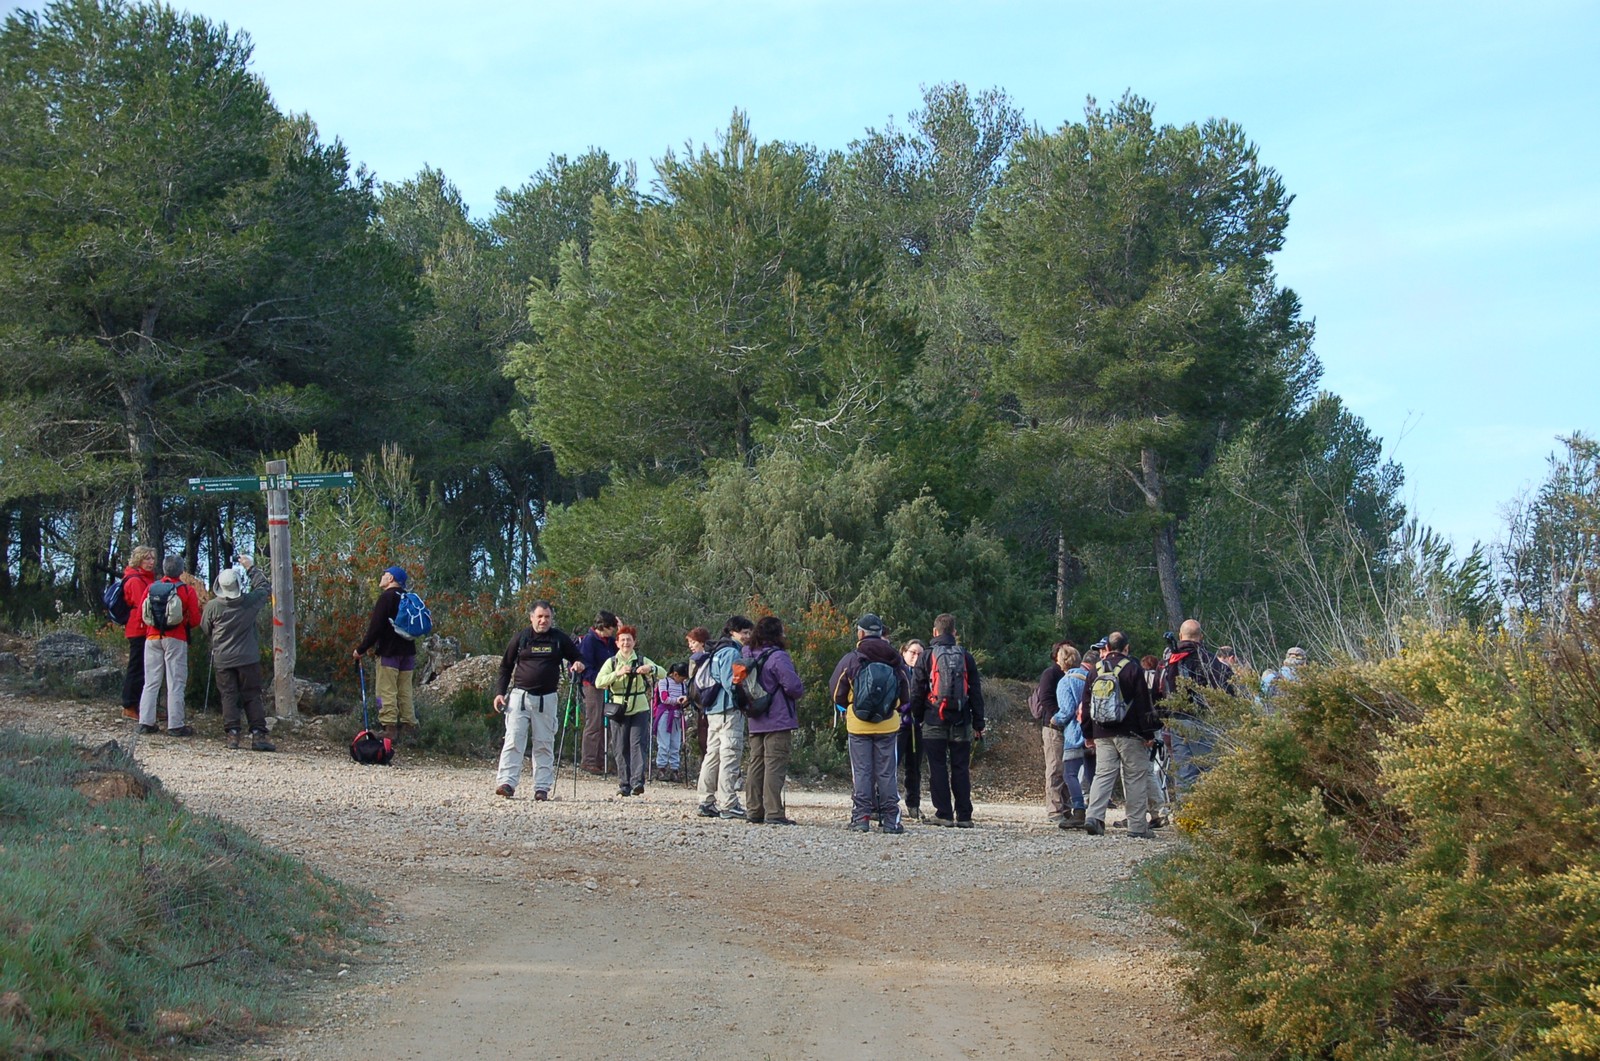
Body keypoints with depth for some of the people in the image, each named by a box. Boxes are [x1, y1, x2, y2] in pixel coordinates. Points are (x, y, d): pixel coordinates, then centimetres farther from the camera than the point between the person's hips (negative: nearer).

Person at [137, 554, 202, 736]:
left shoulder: (151, 588, 3)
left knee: (151, 682, 9)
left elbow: (141, 614, 5)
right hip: (176, 639, -3)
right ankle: (175, 725, -2)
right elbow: (195, 620, -7)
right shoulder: (187, 591, -6)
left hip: (152, 638, 3)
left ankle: (145, 722, 7)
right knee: (175, 683, 0)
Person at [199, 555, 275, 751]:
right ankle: (258, 735, -2)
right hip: (247, 658, 0)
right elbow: (264, 587, 12)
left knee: (228, 696, 6)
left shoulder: (212, 606, -8)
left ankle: (232, 734, -3)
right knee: (252, 696, 5)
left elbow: (205, 631, 7)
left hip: (222, 659, 0)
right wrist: (251, 568, 22)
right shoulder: (250, 602, -9)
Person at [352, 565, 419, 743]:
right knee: (405, 692, 12)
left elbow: (375, 627, -16)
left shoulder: (386, 597, -12)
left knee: (387, 692, -6)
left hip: (389, 652, -8)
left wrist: (361, 649, -10)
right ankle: (409, 726, 11)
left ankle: (389, 729, -11)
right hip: (408, 652, 8)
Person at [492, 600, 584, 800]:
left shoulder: (560, 639, 6)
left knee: (544, 745, 3)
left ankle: (542, 787, 5)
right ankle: (507, 782, -13)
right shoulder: (521, 638, 5)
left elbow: (576, 658, 18)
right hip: (519, 696, -1)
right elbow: (505, 667, 11)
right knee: (513, 741, -9)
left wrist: (578, 665, -7)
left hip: (547, 699, 1)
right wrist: (500, 692, 2)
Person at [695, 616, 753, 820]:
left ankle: (707, 802, 16)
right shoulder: (731, 652, -10)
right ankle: (728, 804, -11)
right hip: (729, 711, -10)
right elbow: (730, 682, -19)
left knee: (712, 755, 12)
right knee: (730, 755, -9)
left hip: (712, 711, 10)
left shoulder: (716, 651, 19)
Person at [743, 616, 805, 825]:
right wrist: (800, 692, 2)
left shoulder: (748, 655, 10)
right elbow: (793, 685, -19)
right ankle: (774, 813, -10)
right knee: (775, 765, -7)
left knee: (756, 765, 12)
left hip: (755, 722, 8)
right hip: (778, 721, -8)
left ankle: (753, 810, 14)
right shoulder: (778, 657, -15)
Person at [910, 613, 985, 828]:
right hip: (961, 722, 2)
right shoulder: (966, 657, 6)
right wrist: (978, 724, 12)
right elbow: (976, 693, 8)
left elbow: (917, 692, 0)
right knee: (961, 769, 5)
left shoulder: (927, 657, 0)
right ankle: (964, 816, 3)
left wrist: (917, 718, 9)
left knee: (938, 768, 2)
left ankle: (944, 814, -1)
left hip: (934, 721, -2)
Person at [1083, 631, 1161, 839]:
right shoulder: (1132, 668, -5)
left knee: (1103, 774, 4)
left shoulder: (1097, 669, 9)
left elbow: (1087, 704, 14)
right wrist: (1149, 734, -2)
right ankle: (1138, 827, 0)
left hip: (1102, 734, 4)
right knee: (1136, 778, 1)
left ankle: (1093, 816, -15)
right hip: (1129, 735, -4)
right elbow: (1144, 703, -6)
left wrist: (1088, 734, 21)